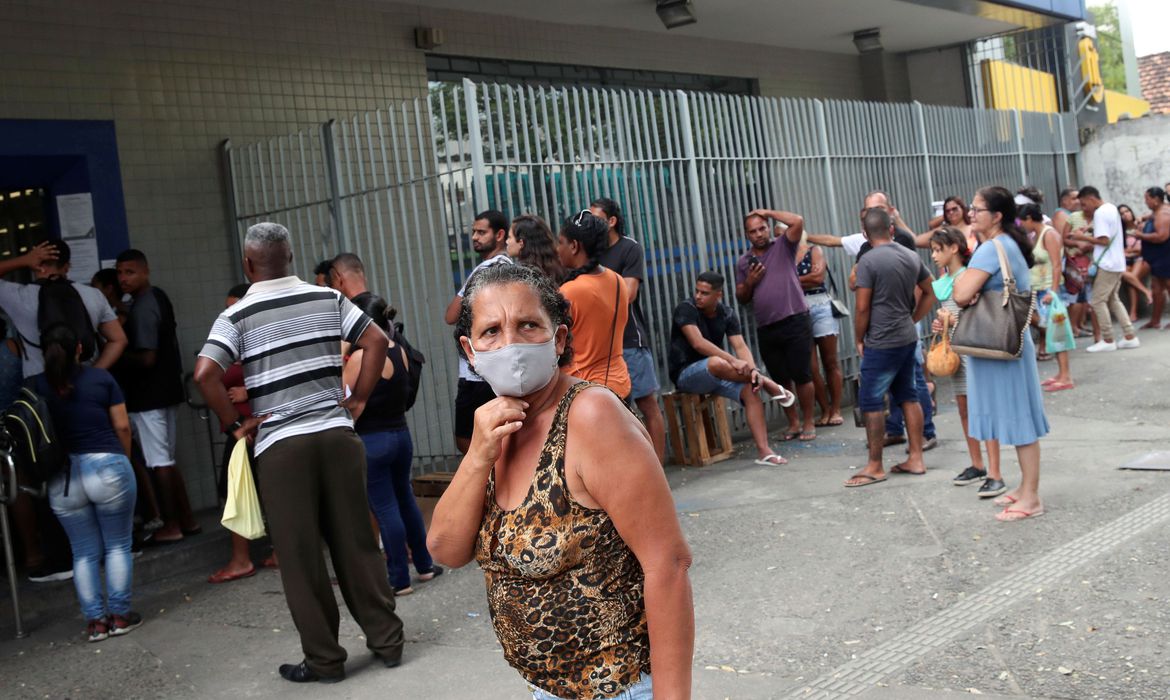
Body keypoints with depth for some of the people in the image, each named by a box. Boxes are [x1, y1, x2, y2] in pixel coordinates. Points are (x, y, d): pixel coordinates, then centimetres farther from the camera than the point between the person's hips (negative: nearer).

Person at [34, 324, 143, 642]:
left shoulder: (36, 386, 2)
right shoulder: (101, 378, 0)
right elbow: (122, 426, 2)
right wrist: (124, 459, 16)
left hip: (62, 478, 2)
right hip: (108, 466, -2)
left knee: (84, 552, 12)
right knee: (118, 545, 11)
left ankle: (95, 621, 16)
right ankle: (119, 615, 13)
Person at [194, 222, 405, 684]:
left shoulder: (237, 316, -3)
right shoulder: (328, 299, 6)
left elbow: (205, 374, -16)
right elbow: (377, 341, 2)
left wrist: (234, 424, -3)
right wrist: (357, 399, 7)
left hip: (280, 446, -3)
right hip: (337, 434, 3)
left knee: (300, 555, 6)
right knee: (355, 541, 12)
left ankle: (324, 660, 14)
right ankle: (387, 640, 21)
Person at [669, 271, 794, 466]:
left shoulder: (727, 314, 2)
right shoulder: (686, 309, -14)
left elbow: (740, 346, -8)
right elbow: (698, 343, -27)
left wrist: (752, 369, -29)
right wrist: (733, 361, -35)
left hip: (716, 375, 6)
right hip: (685, 374, -6)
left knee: (750, 389, -19)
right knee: (716, 363, -37)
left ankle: (764, 451, -22)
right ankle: (770, 385, -17)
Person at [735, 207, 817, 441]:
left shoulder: (783, 246, 4)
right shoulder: (743, 262, 14)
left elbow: (798, 221, -12)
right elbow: (741, 298, 17)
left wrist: (768, 212, -2)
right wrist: (749, 282, -4)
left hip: (795, 321, -4)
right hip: (766, 329, 4)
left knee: (802, 376, -2)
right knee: (781, 380, 9)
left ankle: (808, 423, 10)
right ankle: (793, 423, 21)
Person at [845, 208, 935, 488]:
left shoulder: (869, 261, -14)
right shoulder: (912, 257, 7)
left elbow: (863, 308, -15)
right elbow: (929, 294, 16)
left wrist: (859, 339, -2)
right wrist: (912, 320, 18)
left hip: (881, 344, -7)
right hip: (909, 339, 8)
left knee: (871, 403, 0)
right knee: (908, 397, 15)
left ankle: (875, 467, 6)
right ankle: (916, 459, 20)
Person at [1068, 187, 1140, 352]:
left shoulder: (1100, 213, -17)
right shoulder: (1111, 208, 13)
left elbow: (1104, 240, -21)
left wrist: (1083, 237, -13)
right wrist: (1090, 230, 11)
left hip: (1107, 264, -10)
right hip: (1117, 263, 10)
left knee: (1097, 301, -3)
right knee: (1113, 300, 16)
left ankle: (1108, 341, 1)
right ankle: (1130, 337, 15)